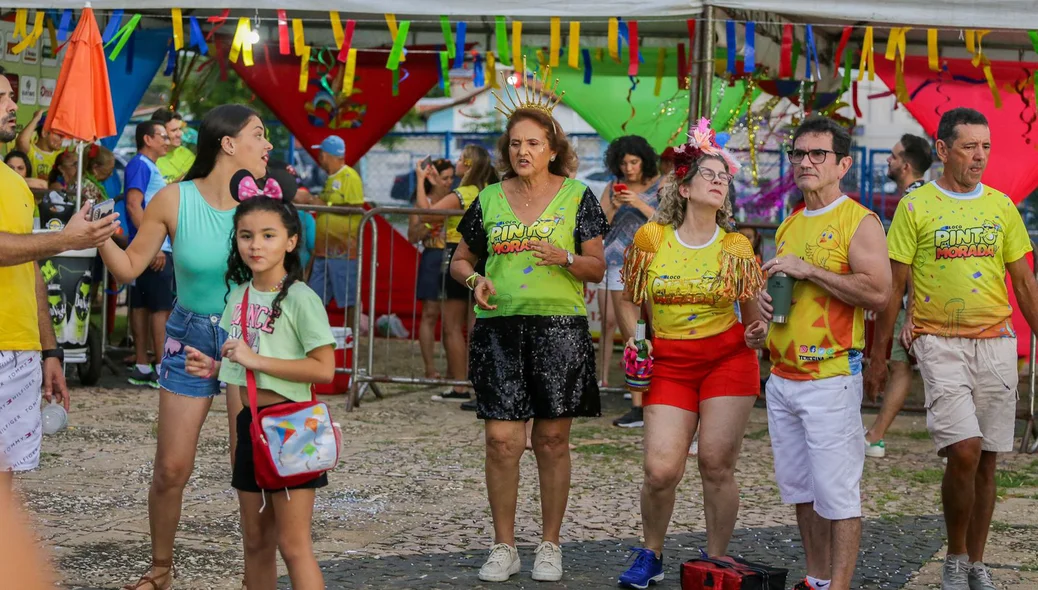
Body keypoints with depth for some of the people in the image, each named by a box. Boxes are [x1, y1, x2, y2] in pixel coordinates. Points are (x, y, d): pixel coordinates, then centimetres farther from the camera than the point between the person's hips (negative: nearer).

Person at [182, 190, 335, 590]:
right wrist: (214, 367, 2)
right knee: (256, 543, 14)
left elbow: (324, 369, -21)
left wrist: (256, 359, -21)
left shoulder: (300, 299, -14)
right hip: (250, 422, 8)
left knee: (293, 545, -6)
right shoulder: (238, 294, 9)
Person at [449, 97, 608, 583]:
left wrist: (565, 258, -16)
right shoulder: (490, 199, 10)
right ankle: (503, 547, 10)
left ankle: (550, 546, 16)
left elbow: (597, 268, 4)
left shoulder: (577, 196, 4)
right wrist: (475, 279, -3)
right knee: (501, 441, -3)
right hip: (499, 327, 1)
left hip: (559, 328, -1)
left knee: (552, 441, 4)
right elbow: (460, 259, 19)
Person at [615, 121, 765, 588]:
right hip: (668, 363, 0)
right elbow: (630, 303, 11)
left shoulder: (736, 247, 1)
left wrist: (758, 327, -18)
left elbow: (753, 312, 5)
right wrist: (636, 342, -4)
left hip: (727, 360, 0)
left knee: (717, 466, -4)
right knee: (661, 470, -8)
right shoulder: (650, 237, 0)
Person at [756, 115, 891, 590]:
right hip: (781, 378, 8)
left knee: (837, 493, -6)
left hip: (830, 378, -8)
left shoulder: (859, 222, -7)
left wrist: (809, 270, -17)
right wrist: (767, 298, 6)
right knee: (801, 489, 13)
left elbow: (878, 292, -18)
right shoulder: (788, 227, 16)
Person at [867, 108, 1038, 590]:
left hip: (995, 345, 4)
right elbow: (892, 288, 0)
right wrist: (876, 358, -1)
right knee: (964, 451, -16)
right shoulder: (915, 207, -1)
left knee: (986, 461, 5)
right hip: (940, 344, -3)